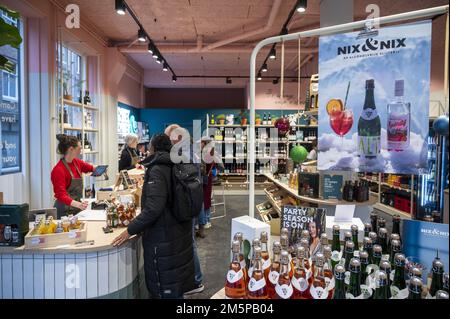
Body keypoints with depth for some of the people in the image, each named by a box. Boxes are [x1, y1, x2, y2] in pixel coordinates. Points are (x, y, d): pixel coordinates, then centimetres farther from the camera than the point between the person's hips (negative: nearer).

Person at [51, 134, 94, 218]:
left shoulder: (76, 162, 3)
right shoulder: (59, 170, -19)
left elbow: (90, 168, 23)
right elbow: (61, 195, -24)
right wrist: (77, 204, -40)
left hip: (77, 208, 7)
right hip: (65, 211, -7)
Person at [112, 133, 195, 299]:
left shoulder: (157, 170, -18)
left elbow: (153, 208, -28)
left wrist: (130, 230, -20)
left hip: (163, 240, -8)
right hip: (180, 234, 8)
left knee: (166, 290, 6)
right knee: (177, 287, 22)